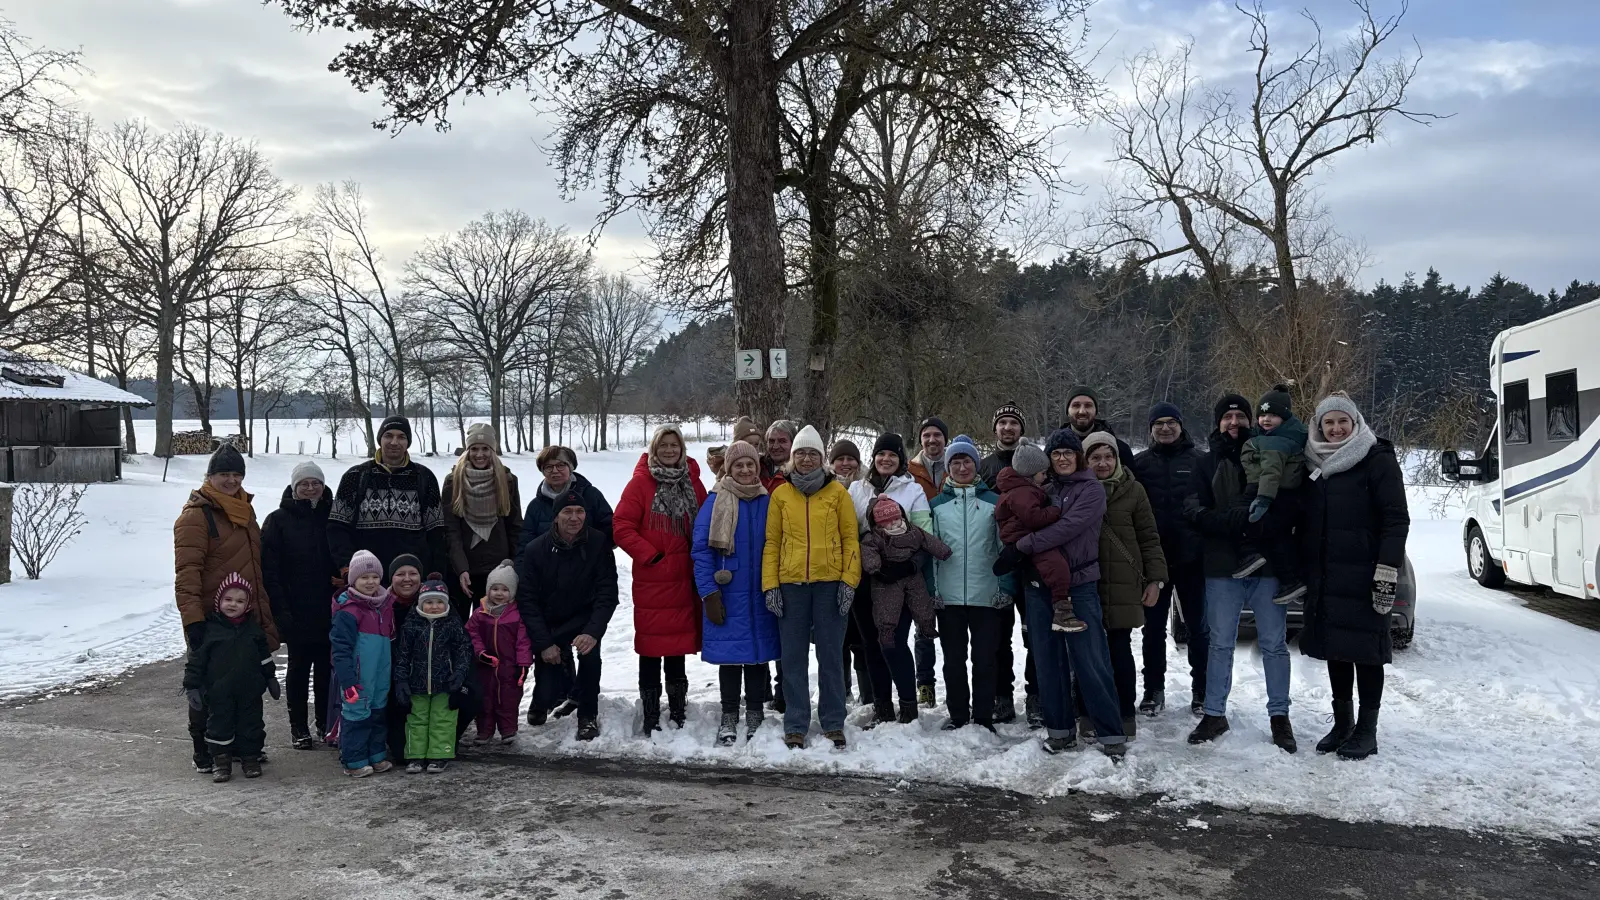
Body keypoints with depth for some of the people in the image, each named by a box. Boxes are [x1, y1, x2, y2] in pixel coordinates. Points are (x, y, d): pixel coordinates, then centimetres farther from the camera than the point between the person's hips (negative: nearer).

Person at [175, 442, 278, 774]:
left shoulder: (244, 510, 15)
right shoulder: (197, 515, -11)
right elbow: (186, 571, -17)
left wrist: (265, 615, 25)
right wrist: (192, 618, -23)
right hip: (212, 621, -7)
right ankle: (203, 752, 14)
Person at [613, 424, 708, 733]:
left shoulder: (693, 483, 9)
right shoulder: (641, 482, -4)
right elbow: (621, 526, -8)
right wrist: (648, 555, -12)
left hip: (683, 580, 4)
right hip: (651, 580, -4)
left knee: (678, 648, 13)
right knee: (651, 649, 0)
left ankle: (678, 714, 24)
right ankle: (650, 719, 10)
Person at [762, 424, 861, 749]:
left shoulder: (837, 492, 3)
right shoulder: (780, 494, 7)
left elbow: (850, 538, 2)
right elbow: (771, 542, 7)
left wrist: (849, 580, -6)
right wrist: (770, 585, -1)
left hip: (830, 583, -1)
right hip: (791, 584, 1)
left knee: (830, 655, 6)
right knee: (793, 657, 6)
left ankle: (833, 723, 16)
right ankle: (795, 725, 15)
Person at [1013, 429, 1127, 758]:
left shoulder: (1091, 489, -2)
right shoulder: (1044, 491, 15)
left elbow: (1068, 527, -15)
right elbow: (1027, 526, 18)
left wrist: (1022, 546, -16)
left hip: (1079, 585, -5)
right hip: (1039, 585, 5)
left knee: (1091, 661, -6)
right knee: (1049, 660, 8)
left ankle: (1111, 733, 2)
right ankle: (1060, 728, 19)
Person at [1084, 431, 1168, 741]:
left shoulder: (1132, 490, 3)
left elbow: (1149, 538, 5)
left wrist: (1155, 579, -1)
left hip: (1123, 586, -1)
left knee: (1120, 650, 0)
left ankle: (1126, 715, 13)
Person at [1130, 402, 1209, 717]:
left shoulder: (1199, 461, 0)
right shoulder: (1140, 463, 6)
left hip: (1191, 557, -2)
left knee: (1198, 626, 7)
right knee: (1154, 627, 9)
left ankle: (1201, 690, 18)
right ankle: (1154, 689, 19)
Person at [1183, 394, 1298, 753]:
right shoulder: (1207, 463, 6)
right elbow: (1193, 511, -3)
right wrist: (1231, 519, -19)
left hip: (1268, 565, -1)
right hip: (1222, 566, 1)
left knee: (1274, 643, 6)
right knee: (1220, 643, 9)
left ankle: (1279, 714, 18)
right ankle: (1215, 713, 18)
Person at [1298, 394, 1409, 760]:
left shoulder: (1377, 460, -5)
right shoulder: (1316, 465, 12)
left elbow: (1396, 520, -11)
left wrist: (1387, 572, -18)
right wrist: (1302, 573, 12)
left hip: (1362, 576, -6)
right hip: (1324, 577, 6)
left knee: (1365, 648, 0)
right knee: (1334, 647, 11)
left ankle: (1367, 729, 10)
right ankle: (1341, 723, 23)